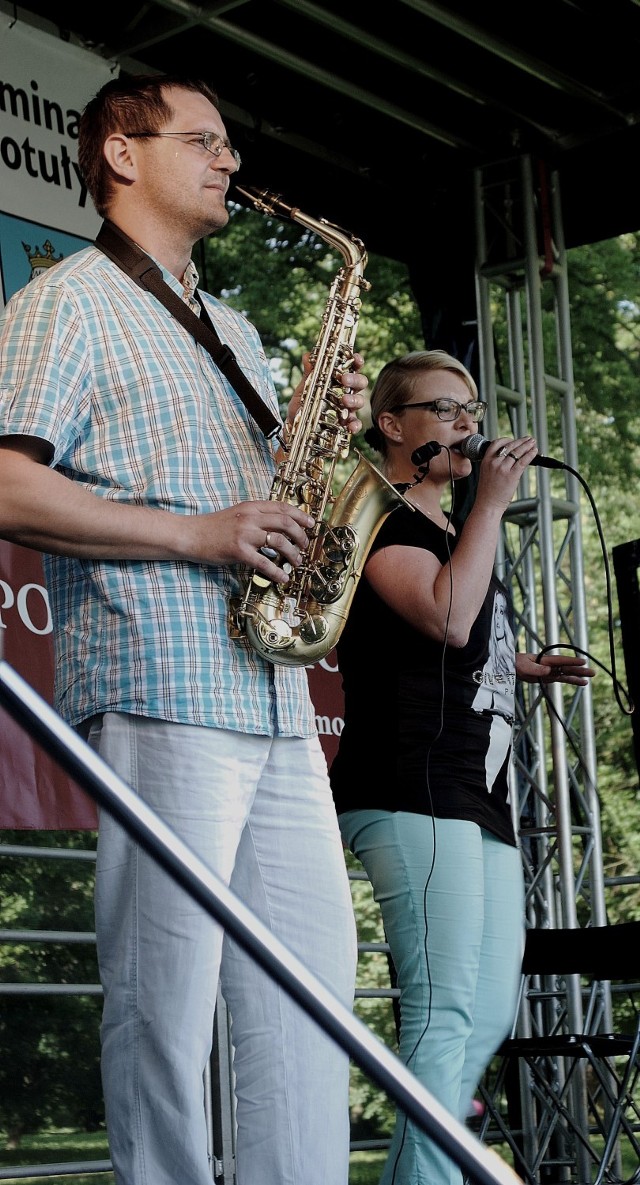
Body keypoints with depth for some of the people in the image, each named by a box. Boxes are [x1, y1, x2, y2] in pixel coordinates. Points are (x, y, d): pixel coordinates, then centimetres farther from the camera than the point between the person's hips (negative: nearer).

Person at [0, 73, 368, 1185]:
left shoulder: (233, 330, 26)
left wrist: (330, 431, 11)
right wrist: (199, 535, -15)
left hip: (275, 699, 8)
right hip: (159, 691, -8)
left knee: (315, 973, 6)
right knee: (167, 991, -5)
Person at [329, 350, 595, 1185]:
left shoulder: (449, 533, 25)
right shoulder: (380, 514, -3)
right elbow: (447, 618, -19)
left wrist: (523, 667, 20)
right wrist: (493, 500, -11)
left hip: (480, 791, 10)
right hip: (412, 790, -10)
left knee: (490, 1017, 9)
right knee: (445, 1015, -15)